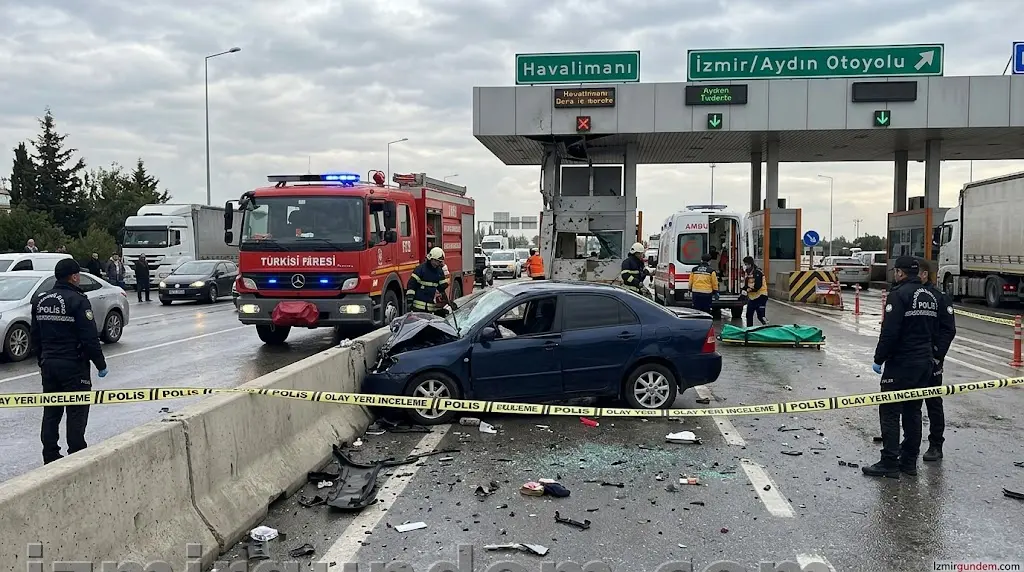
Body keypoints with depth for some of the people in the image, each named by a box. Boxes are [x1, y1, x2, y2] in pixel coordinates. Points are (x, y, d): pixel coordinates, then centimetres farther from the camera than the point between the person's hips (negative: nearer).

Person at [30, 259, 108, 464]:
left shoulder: (40, 300, 8)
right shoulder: (78, 301, -15)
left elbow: (35, 336, 15)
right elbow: (90, 338, -17)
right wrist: (100, 364, -8)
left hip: (48, 364, 7)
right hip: (74, 365, -7)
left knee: (51, 411, 13)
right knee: (77, 412, 1)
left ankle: (50, 457, 18)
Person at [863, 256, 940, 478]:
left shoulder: (899, 295, -14)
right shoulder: (931, 296, 12)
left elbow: (889, 332, -19)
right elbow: (935, 332, 16)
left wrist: (878, 359, -11)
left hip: (900, 364, -8)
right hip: (924, 364, 8)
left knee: (890, 412, -3)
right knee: (913, 412, 14)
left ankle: (889, 463, -3)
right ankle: (909, 461, 18)